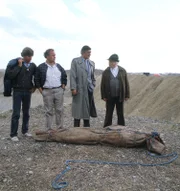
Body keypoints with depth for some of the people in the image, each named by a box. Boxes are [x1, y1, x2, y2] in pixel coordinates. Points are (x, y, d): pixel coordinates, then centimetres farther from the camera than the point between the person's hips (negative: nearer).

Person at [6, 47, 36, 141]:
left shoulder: (33, 65, 4)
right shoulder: (16, 64, -6)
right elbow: (10, 75, -18)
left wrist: (34, 87, 9)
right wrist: (19, 66, -17)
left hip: (28, 91, 4)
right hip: (18, 91, -3)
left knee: (26, 113, 11)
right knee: (16, 113, -3)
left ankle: (25, 131, 25)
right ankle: (13, 134, 6)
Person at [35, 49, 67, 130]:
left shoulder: (59, 66, 11)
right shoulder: (41, 67, 1)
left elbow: (64, 77, 18)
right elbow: (37, 80, 4)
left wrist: (63, 87, 7)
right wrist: (41, 91, -1)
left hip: (59, 91, 3)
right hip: (47, 92, -2)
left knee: (59, 110, 4)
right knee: (49, 111, 3)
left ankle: (60, 128, 14)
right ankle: (49, 129, 12)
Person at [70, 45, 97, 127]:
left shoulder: (92, 63, 14)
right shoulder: (75, 61, 0)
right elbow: (72, 76, -6)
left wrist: (93, 86, 11)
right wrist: (73, 88, -14)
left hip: (89, 89, 5)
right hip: (79, 89, -5)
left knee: (88, 110, 9)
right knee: (78, 110, 0)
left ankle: (87, 127, 20)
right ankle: (76, 127, 9)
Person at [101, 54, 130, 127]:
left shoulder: (122, 71, 2)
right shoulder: (106, 72, 2)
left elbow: (126, 83, 3)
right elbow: (103, 85, 3)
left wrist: (127, 95, 0)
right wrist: (103, 96, -3)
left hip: (120, 96, 1)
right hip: (110, 97, 0)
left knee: (120, 114, 8)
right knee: (109, 114, 4)